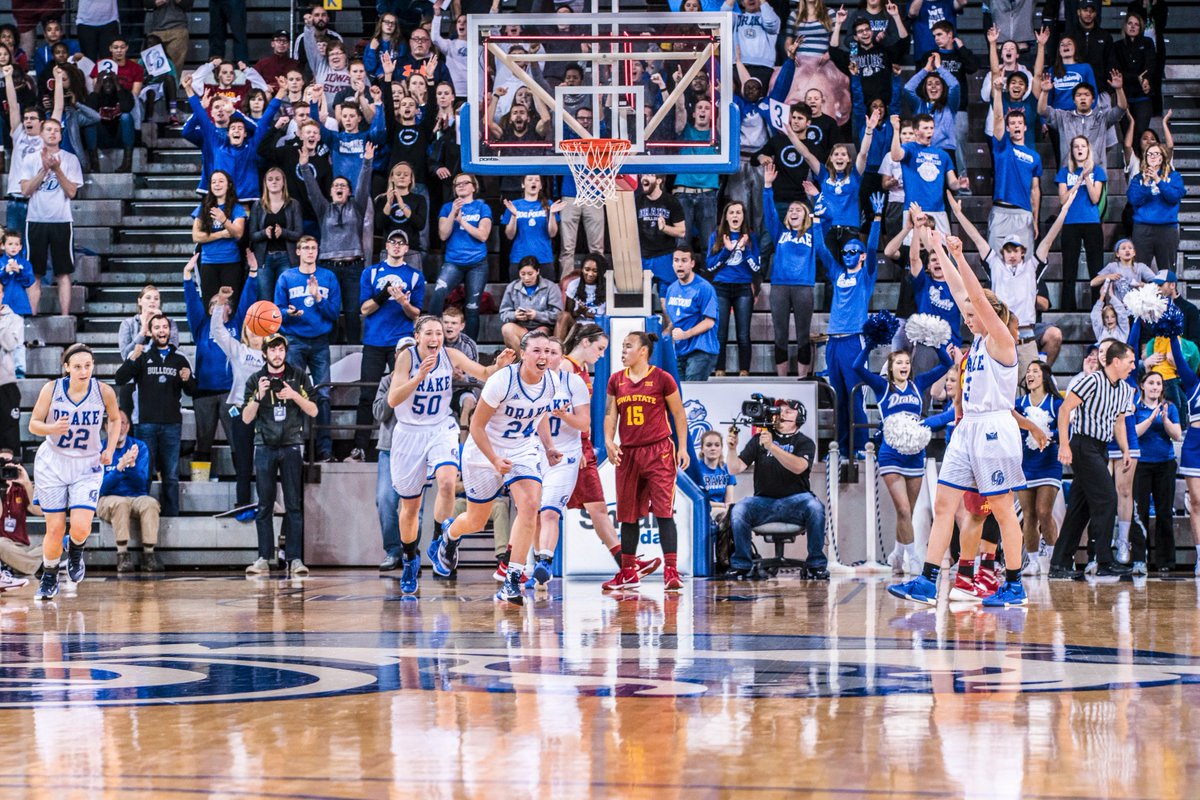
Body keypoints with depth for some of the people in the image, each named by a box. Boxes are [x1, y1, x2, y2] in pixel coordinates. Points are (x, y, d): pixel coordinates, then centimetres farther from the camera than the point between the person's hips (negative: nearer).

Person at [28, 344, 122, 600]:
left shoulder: (104, 392, -11)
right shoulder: (51, 389, -13)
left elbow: (114, 418, 10)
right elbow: (33, 425, -6)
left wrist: (111, 448, -3)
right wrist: (53, 428, -26)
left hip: (87, 466, 0)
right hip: (52, 464, 0)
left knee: (81, 528, -16)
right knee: (55, 530, 0)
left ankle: (75, 552, 21)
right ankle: (49, 578, 26)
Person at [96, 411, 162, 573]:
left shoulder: (140, 447, 3)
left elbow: (142, 483, -5)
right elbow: (101, 487, -12)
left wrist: (132, 465, -24)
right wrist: (120, 467, -27)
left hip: (136, 498, 2)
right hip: (108, 500, -2)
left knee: (150, 503, -30)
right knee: (120, 503, -36)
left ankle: (149, 554, -28)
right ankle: (122, 554, -32)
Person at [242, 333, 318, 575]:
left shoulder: (298, 378, 6)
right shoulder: (255, 380, 7)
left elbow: (313, 411, 4)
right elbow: (246, 418, 4)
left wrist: (294, 395, -12)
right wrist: (259, 396, -12)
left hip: (291, 446, -1)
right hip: (265, 447, 1)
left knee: (294, 505, -4)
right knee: (265, 506, 0)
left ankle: (295, 558, -5)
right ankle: (263, 559, 2)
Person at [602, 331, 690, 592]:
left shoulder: (662, 379, -2)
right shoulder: (616, 381, 10)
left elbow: (679, 414, 3)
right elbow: (610, 414, 11)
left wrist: (682, 447, -3)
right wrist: (609, 441, -7)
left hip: (659, 452, -5)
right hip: (628, 453, 5)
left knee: (664, 512, -12)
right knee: (628, 515, 10)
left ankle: (671, 571, -12)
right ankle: (628, 573, 21)